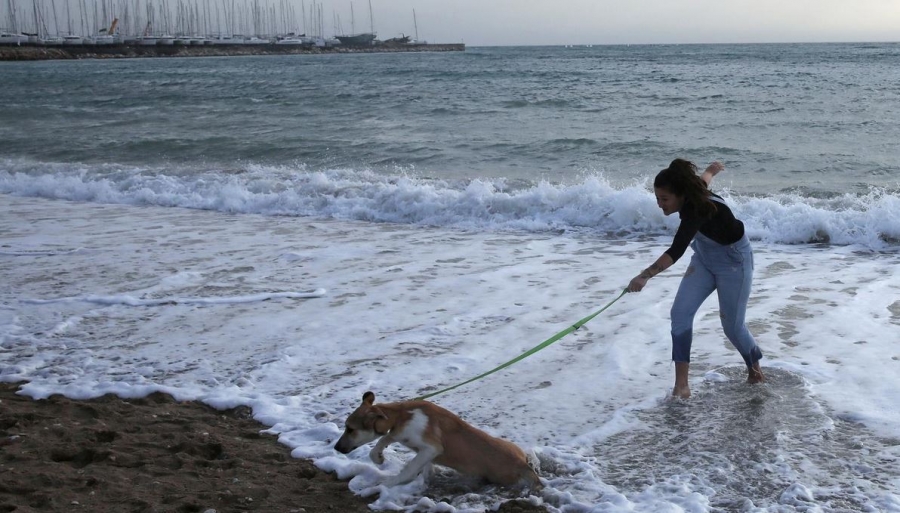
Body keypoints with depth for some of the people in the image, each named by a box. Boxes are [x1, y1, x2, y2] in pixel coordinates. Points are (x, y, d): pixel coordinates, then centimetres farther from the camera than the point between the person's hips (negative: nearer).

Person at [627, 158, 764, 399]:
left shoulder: (698, 210, -39)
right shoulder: (691, 191, -16)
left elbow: (676, 251, -54)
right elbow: (703, 179, 10)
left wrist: (646, 275, -67)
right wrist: (711, 169, 34)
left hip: (734, 262, -7)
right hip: (704, 258, 7)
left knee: (732, 325, 2)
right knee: (680, 312, -10)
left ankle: (755, 368, 34)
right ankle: (681, 384, -8)